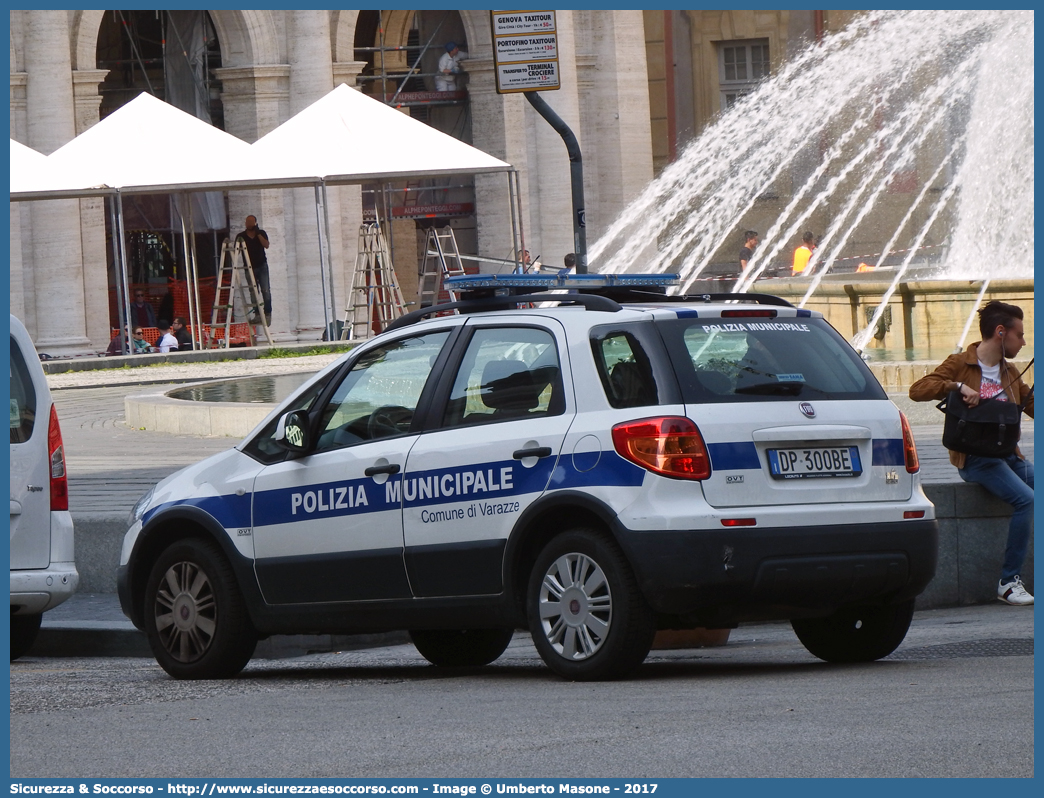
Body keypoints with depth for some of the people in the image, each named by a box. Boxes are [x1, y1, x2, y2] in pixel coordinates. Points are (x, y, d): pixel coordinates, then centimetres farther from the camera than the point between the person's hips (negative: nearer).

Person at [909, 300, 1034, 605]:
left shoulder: (1010, 372, 19)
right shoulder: (960, 365, -1)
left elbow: (1034, 406, 26)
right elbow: (917, 390, -12)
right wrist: (957, 386, -24)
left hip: (1009, 455, 7)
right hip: (975, 459, -7)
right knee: (1025, 499, -28)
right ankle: (1008, 582, -22)